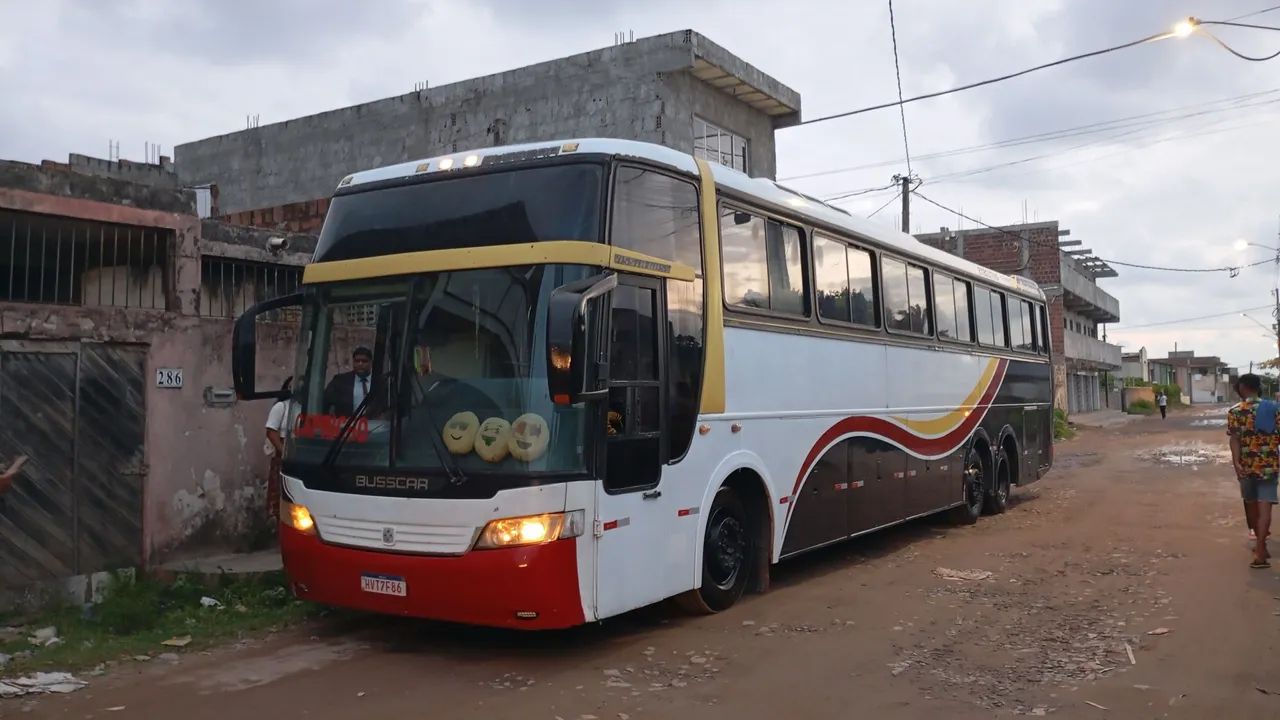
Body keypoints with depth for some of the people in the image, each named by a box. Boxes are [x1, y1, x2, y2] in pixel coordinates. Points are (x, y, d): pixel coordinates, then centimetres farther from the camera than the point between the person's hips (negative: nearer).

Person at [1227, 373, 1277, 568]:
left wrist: (1236, 463, -19)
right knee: (1264, 506, -5)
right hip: (1269, 464, 0)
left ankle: (1260, 542, 34)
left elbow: (1235, 439, -14)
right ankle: (1260, 550, -16)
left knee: (1251, 504, 18)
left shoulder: (1235, 411, -5)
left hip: (1247, 464, 0)